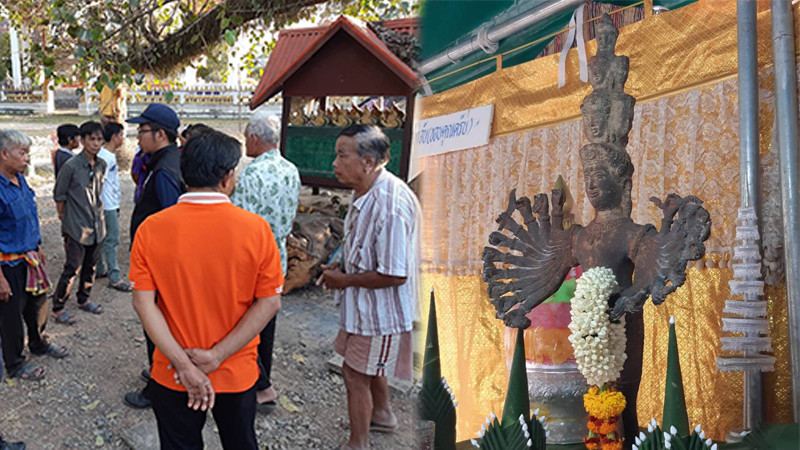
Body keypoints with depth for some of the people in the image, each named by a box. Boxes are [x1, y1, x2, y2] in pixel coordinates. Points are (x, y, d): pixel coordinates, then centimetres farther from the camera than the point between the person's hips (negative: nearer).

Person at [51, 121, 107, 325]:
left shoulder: (101, 165, 4)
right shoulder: (71, 166, -14)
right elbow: (59, 196, -6)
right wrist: (65, 220, -1)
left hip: (97, 226, 6)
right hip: (77, 228, -6)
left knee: (90, 266, 17)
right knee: (72, 269, -3)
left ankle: (84, 300, 34)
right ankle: (58, 308, 9)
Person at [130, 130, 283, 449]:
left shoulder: (151, 230, -11)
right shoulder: (255, 229, -13)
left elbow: (143, 302, -13)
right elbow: (269, 302, -14)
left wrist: (183, 364, -14)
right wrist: (217, 356, -14)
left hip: (171, 376, 0)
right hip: (238, 375, 0)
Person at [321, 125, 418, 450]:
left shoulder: (391, 205, -32)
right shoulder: (365, 193, 1)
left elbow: (395, 275, -30)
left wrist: (345, 280, -20)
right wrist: (342, 268, 4)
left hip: (381, 307, -10)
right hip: (365, 302, 10)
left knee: (355, 373, 4)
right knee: (369, 367, 27)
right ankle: (382, 415, 51)